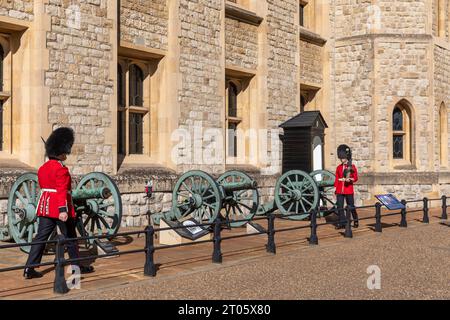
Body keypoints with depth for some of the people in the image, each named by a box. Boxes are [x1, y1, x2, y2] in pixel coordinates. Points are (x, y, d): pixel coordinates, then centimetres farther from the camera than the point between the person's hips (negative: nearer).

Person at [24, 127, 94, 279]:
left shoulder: (43, 168, 11)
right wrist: (63, 210, -30)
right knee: (70, 237, 7)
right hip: (60, 208, -7)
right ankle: (77, 266, 20)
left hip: (45, 207, 7)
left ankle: (29, 269, 1)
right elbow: (62, 191, -25)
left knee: (41, 237, 6)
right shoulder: (61, 169, -16)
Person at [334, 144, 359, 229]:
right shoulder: (339, 167, 8)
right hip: (340, 191, 3)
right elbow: (336, 179, 11)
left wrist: (350, 179, -21)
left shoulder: (352, 167, -1)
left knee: (351, 206, 6)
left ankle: (356, 221, 25)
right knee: (339, 207, -3)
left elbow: (355, 178, -1)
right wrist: (335, 189, 7)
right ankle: (342, 223, 3)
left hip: (349, 190, -3)